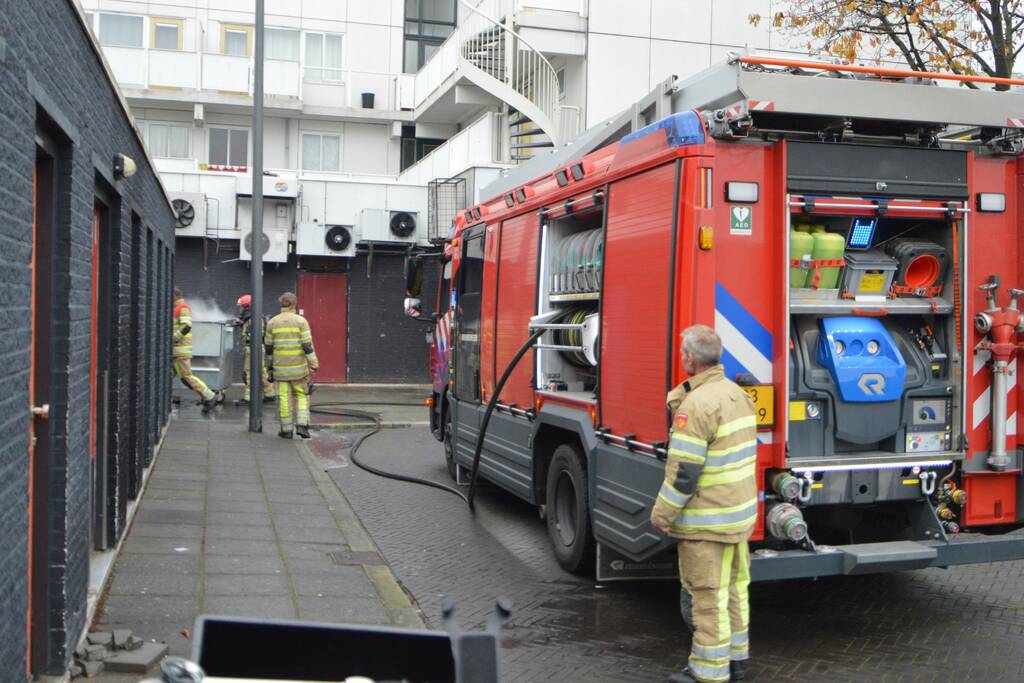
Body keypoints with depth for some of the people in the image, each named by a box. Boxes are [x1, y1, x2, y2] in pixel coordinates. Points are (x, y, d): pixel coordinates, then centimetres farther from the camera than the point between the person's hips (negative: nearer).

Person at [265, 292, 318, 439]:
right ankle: (301, 425, -1)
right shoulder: (301, 321, -7)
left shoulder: (272, 322, 1)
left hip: (280, 367, 1)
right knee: (301, 395, 12)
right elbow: (307, 345, -12)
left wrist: (269, 367, 14)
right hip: (298, 366, -1)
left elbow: (268, 347, 5)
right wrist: (314, 365, -9)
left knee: (284, 398, 7)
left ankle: (286, 430, 10)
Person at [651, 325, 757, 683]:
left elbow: (684, 469, -22)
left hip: (707, 520, -9)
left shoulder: (697, 404, -22)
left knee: (707, 594, 1)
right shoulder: (738, 393, 7)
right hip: (740, 511, 9)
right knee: (734, 586, 19)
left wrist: (662, 513, -12)